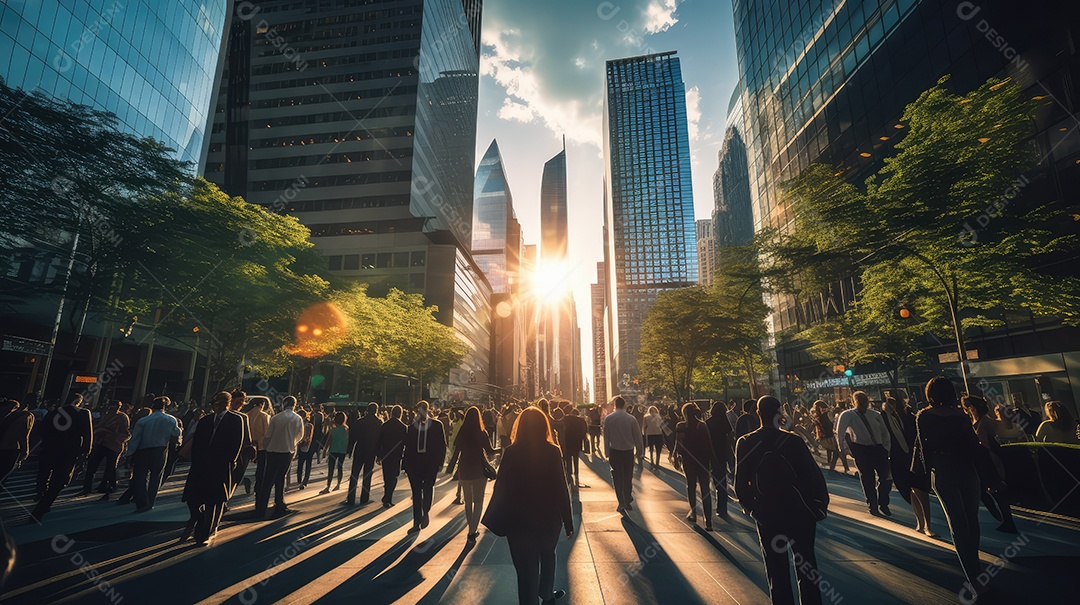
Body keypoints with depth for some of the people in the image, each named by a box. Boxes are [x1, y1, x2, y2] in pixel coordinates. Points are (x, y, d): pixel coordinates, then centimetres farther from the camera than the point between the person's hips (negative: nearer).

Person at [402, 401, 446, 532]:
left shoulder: (437, 425, -1)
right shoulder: (412, 426, 6)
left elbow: (442, 445, 0)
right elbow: (407, 446, 7)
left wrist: (440, 462, -6)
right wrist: (406, 463, 0)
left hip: (431, 463, -2)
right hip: (415, 463, 2)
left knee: (428, 489, -4)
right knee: (416, 493, 8)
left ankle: (425, 513, 23)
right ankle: (417, 523, 17)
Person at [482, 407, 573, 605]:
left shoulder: (511, 452, -12)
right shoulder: (552, 451, -12)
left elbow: (501, 488, -9)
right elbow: (560, 488, -10)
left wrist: (495, 521, 3)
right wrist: (567, 521, -1)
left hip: (519, 520, -2)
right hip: (548, 517, 2)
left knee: (527, 567, 10)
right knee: (547, 556, 28)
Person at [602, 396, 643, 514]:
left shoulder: (608, 418, -6)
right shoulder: (632, 419, -7)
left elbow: (606, 437, -4)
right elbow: (638, 437, 0)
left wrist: (607, 452, 3)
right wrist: (640, 451, 10)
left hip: (614, 451, -1)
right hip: (628, 451, 1)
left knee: (617, 478, 7)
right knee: (628, 477, 14)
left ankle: (622, 503, 2)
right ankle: (628, 502, 21)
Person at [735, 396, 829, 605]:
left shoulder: (744, 444, -9)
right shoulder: (793, 441, -13)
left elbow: (740, 483, -6)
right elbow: (814, 476, -12)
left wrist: (750, 508, 8)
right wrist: (819, 506, 3)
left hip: (767, 516, 1)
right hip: (800, 514, -1)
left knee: (777, 572, 13)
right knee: (807, 568, 16)